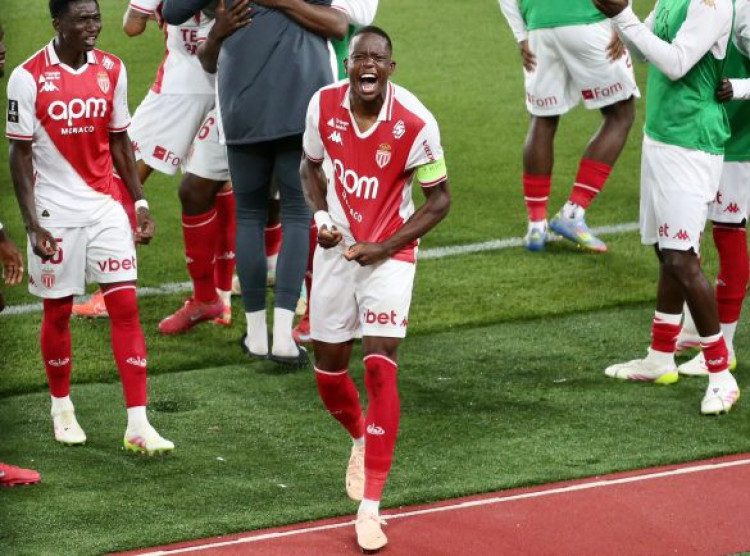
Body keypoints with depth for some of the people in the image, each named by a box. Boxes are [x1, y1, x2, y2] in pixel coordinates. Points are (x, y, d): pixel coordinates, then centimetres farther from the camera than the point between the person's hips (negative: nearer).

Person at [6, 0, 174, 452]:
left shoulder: (112, 70, 3)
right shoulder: (29, 77, -10)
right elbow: (20, 154, -7)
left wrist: (140, 202, 7)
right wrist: (32, 224, -13)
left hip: (106, 206, 3)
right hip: (56, 211, -3)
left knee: (126, 305, -4)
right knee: (58, 311, 7)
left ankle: (138, 425, -5)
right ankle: (62, 408, 29)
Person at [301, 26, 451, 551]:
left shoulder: (415, 123, -20)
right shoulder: (324, 105, -9)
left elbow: (439, 198, -9)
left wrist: (384, 247, -15)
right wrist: (321, 214, -7)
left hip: (389, 252, -4)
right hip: (337, 248, 4)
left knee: (381, 366, -15)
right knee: (329, 371, 9)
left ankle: (370, 506, -13)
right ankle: (362, 439, 44)